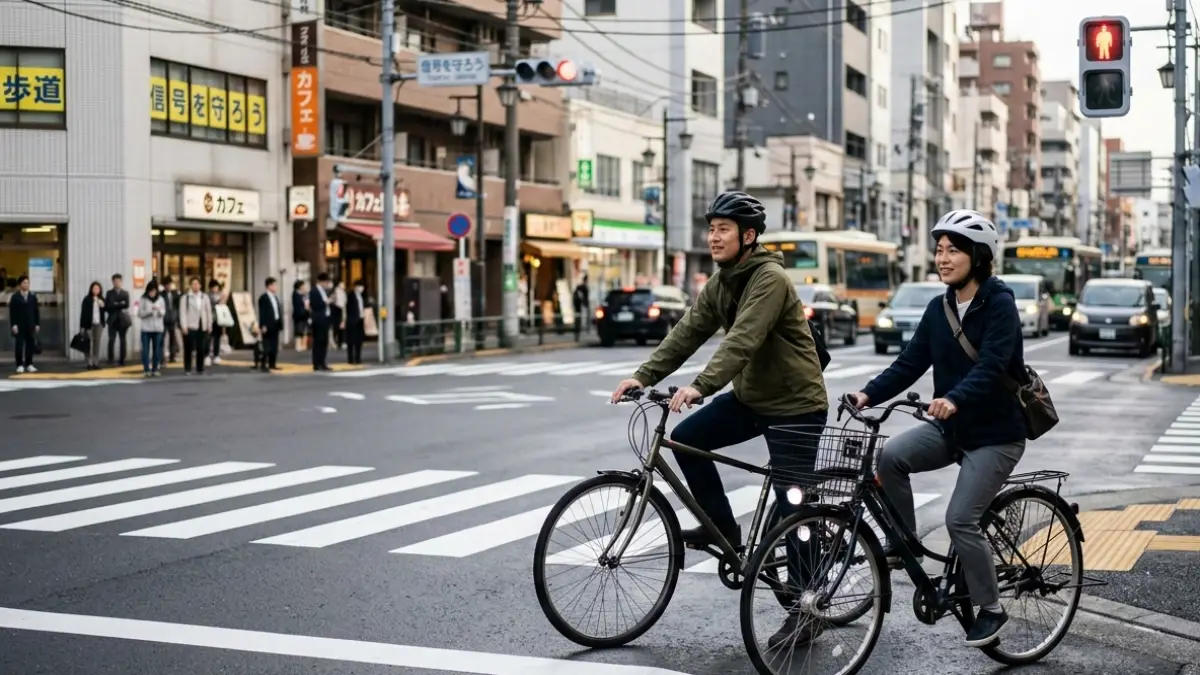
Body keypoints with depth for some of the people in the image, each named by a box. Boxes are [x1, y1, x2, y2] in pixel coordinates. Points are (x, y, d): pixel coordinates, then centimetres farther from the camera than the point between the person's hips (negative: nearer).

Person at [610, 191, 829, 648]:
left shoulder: (770, 279, -22)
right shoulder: (720, 283, 5)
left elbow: (742, 340, -34)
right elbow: (689, 331, -1)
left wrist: (701, 386, -45)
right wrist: (644, 376, -12)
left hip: (795, 404, -8)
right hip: (750, 395, 8)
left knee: (793, 509, -5)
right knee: (685, 439, -6)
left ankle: (805, 613, 6)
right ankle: (722, 529, 10)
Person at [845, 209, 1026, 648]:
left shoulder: (1000, 304, -15)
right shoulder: (939, 309, 5)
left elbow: (992, 365, -29)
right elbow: (910, 363, 0)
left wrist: (954, 399, -46)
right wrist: (869, 394, -16)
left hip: (995, 434, -6)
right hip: (950, 428, 6)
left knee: (960, 520, -15)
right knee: (892, 455, -21)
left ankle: (991, 609, 4)